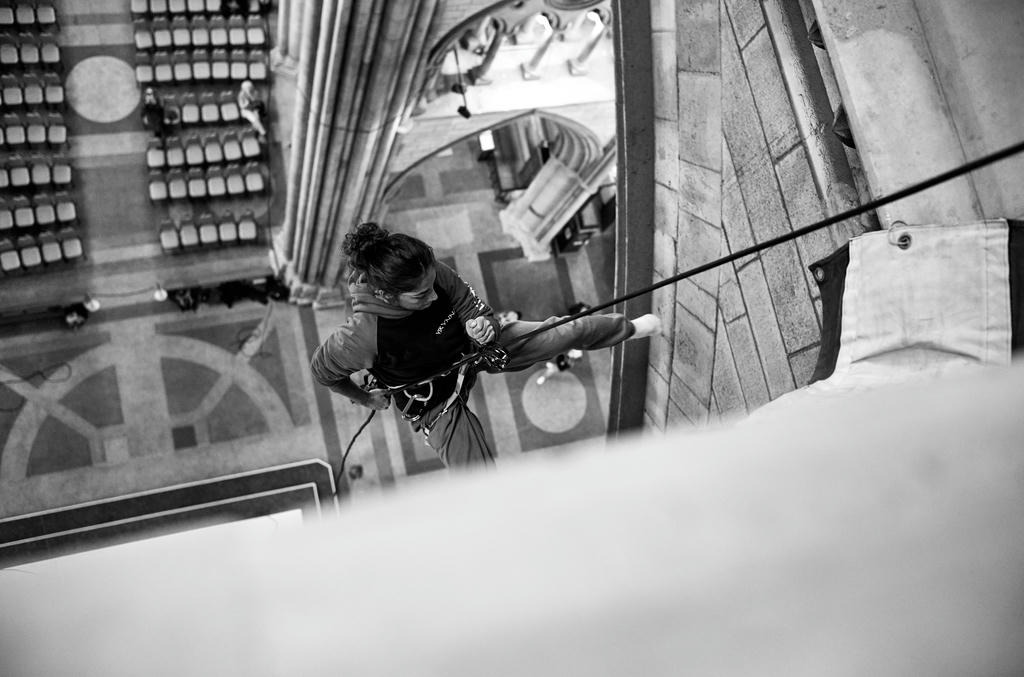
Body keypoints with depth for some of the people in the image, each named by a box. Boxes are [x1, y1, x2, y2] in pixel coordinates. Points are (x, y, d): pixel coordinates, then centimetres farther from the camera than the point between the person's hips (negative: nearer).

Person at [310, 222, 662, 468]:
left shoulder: (433, 274, -26)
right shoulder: (363, 337, -38)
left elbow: (472, 304, -8)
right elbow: (321, 369, -18)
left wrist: (483, 322, -31)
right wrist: (366, 398, -4)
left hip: (473, 347, 4)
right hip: (437, 405, -4)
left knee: (567, 333, 5)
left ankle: (631, 327, 35)